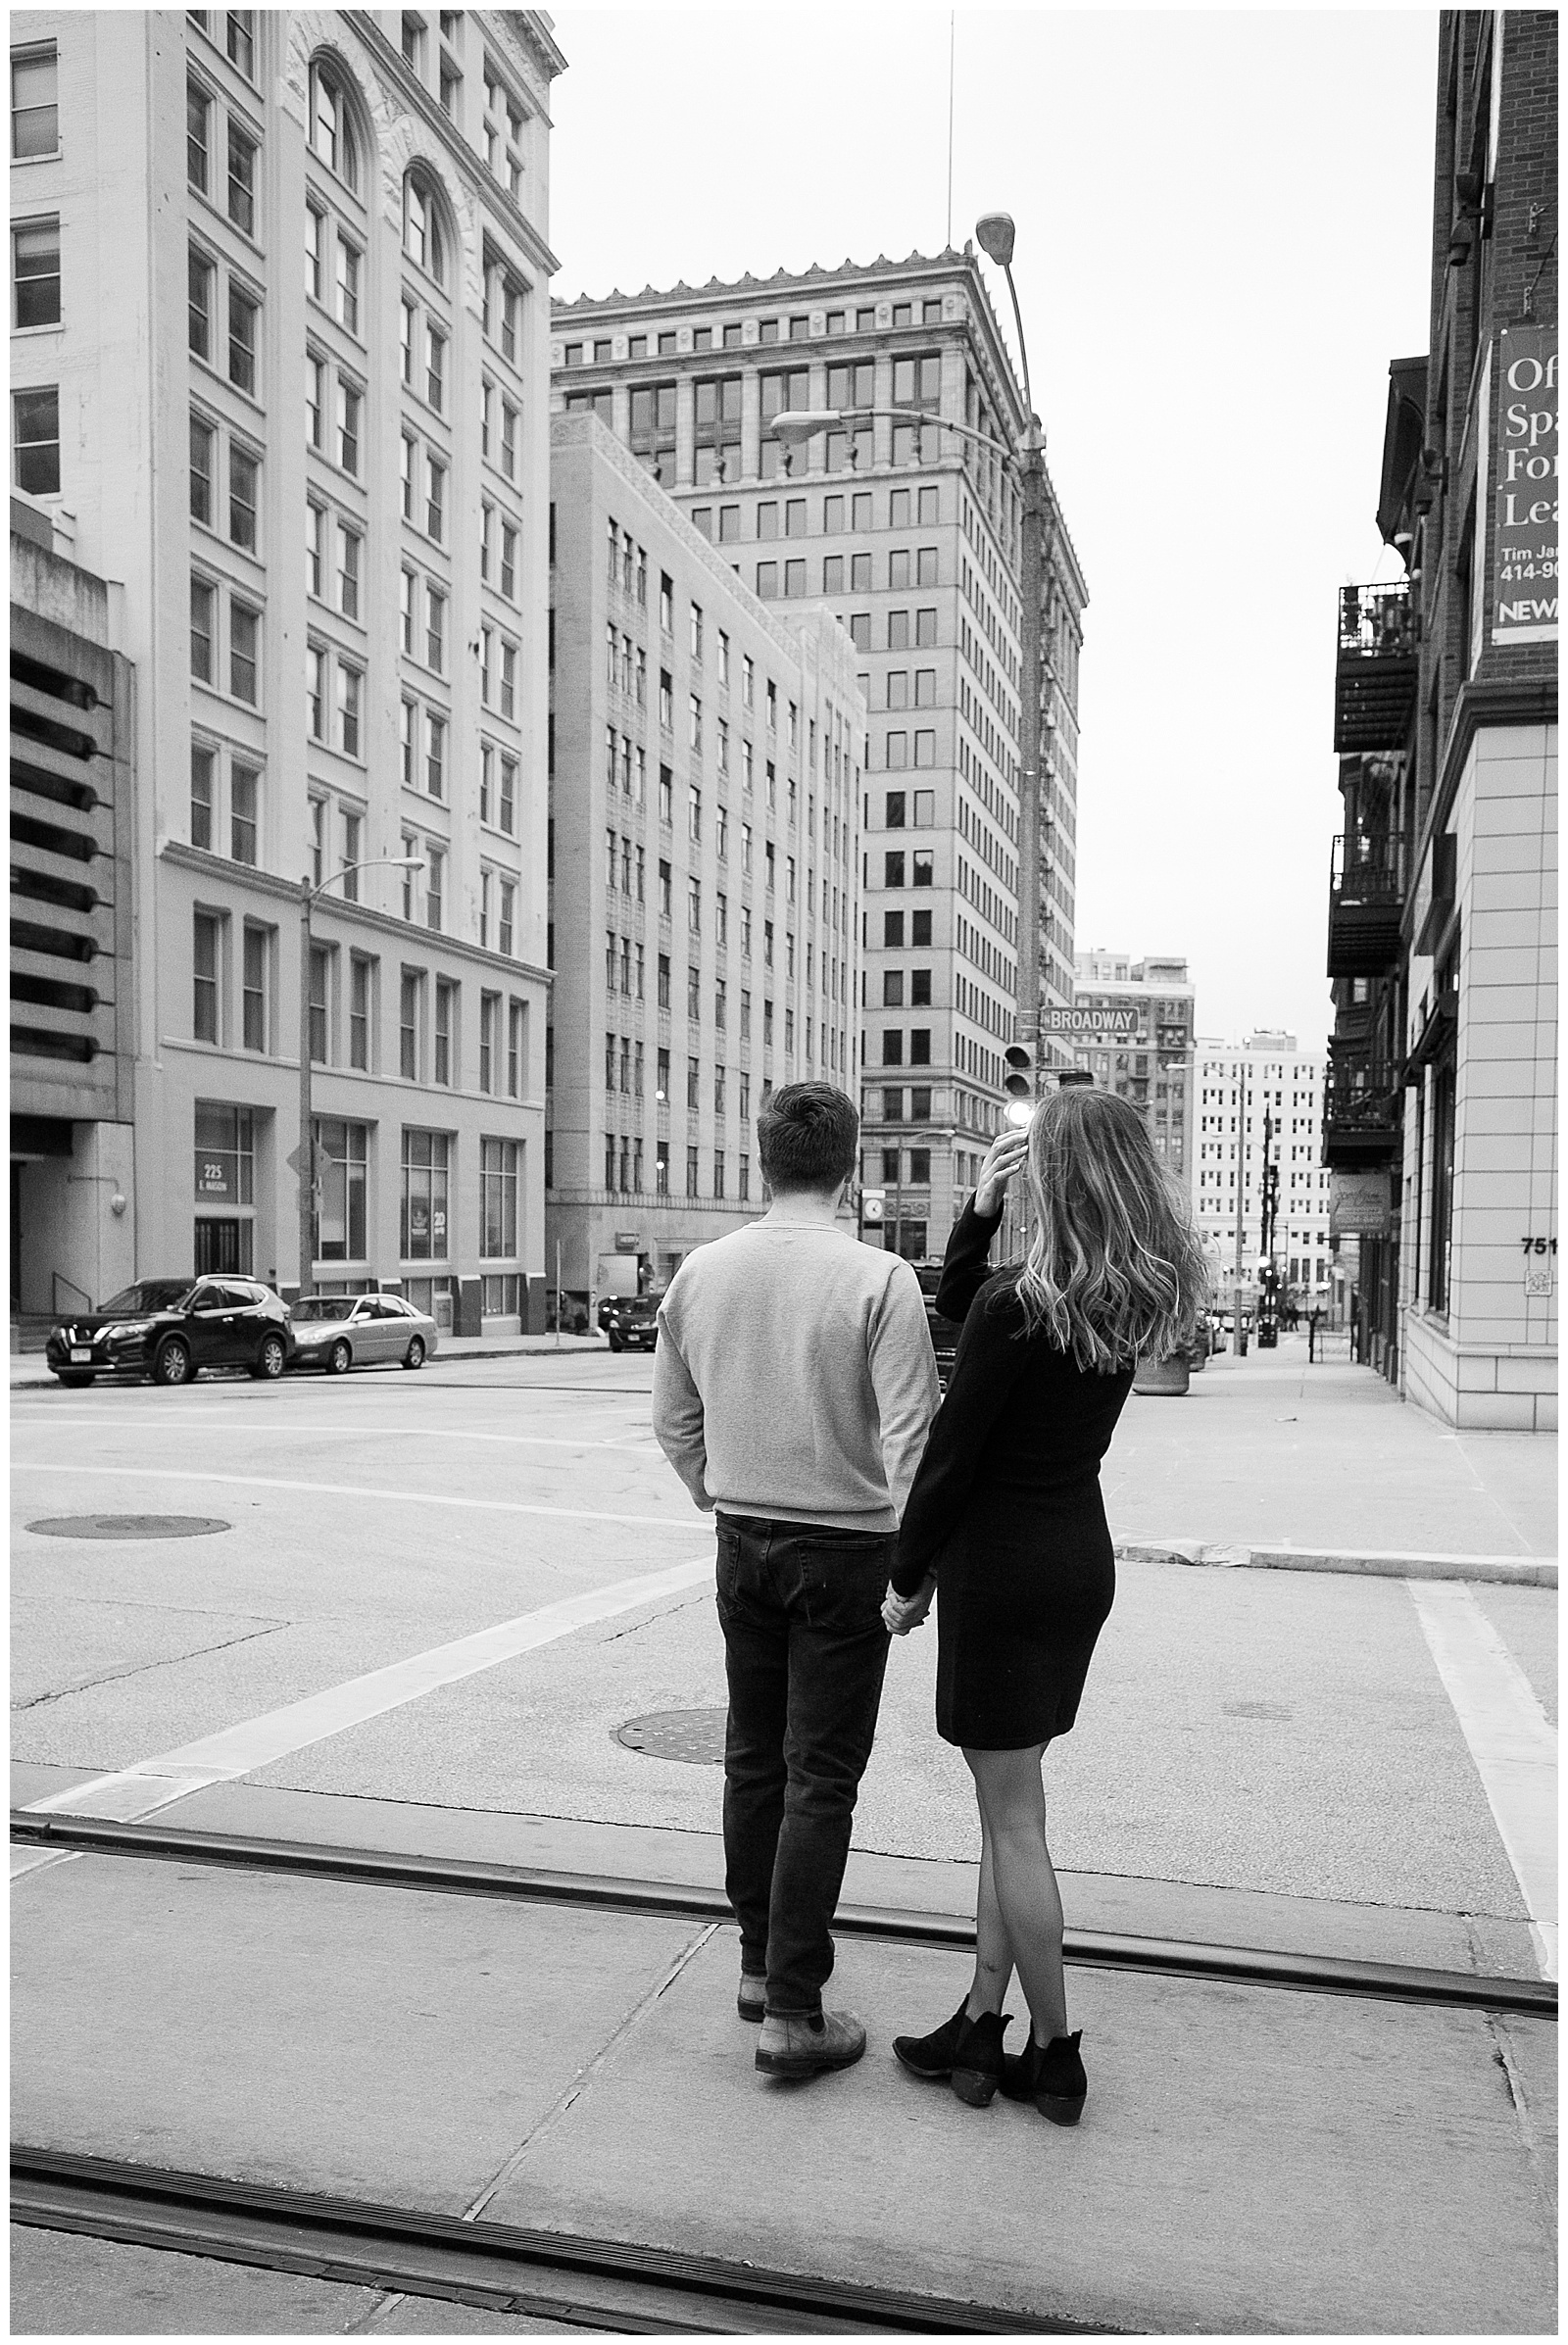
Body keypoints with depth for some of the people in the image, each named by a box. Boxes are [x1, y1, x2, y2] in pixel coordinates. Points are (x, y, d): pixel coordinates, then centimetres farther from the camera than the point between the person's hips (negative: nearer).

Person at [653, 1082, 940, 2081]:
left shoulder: (701, 1270, -1)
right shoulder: (879, 1279, -16)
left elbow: (675, 1420, 8)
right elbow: (910, 1437, -17)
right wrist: (913, 1566, -7)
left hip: (743, 1541, 5)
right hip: (845, 1546, -5)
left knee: (753, 1757, 18)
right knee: (820, 1777, 3)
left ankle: (761, 1960, 32)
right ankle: (793, 2010, 8)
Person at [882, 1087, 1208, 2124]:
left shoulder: (1017, 1307, -22)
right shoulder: (1144, 1299, 2)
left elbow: (951, 1455, -16)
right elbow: (960, 1299, 14)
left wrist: (910, 1578, -3)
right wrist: (981, 1211, -1)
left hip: (1001, 1566, -8)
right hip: (1083, 1559, 8)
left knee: (1013, 1816, 5)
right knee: (1013, 1801, 17)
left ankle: (1056, 2055, 18)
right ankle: (981, 2026, 26)